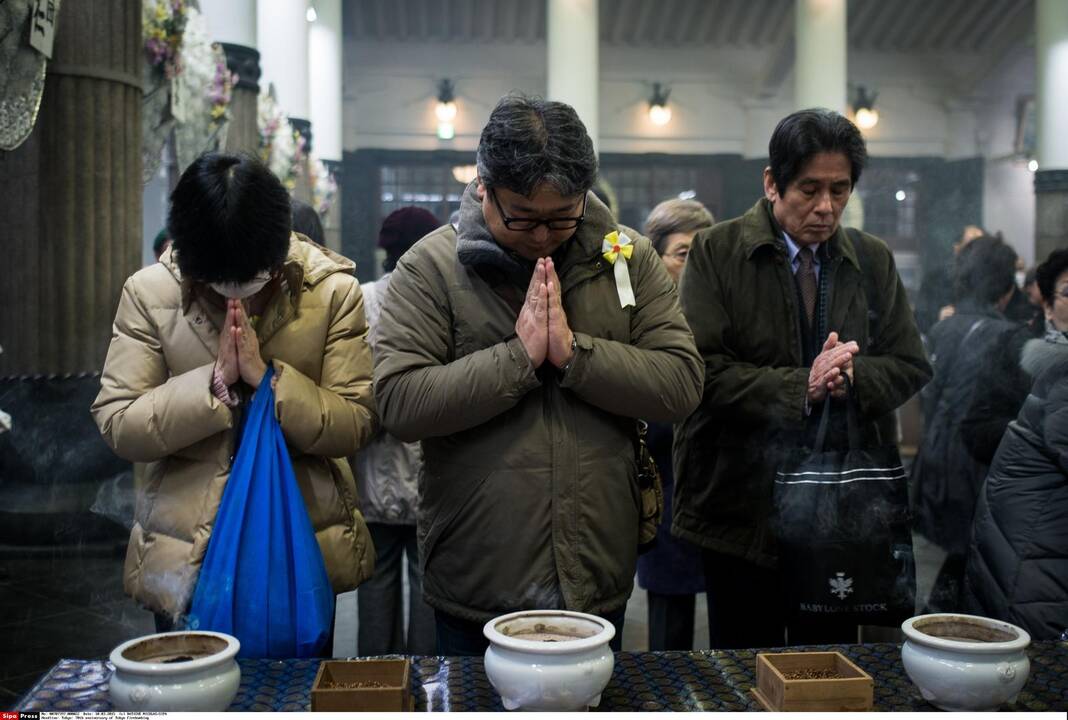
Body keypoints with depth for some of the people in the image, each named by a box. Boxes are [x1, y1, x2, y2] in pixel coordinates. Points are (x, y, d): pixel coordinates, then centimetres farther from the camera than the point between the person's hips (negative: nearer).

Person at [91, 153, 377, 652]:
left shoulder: (334, 290, -7)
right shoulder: (148, 293, -5)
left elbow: (356, 424, -11)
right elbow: (117, 426, -9)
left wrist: (269, 377, -22)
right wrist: (214, 381, -20)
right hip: (186, 556, 0)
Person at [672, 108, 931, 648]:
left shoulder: (873, 261, 9)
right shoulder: (717, 253, -4)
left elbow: (910, 366, 7)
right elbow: (702, 370, -13)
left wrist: (854, 376, -14)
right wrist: (800, 388, -20)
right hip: (743, 506, -3)